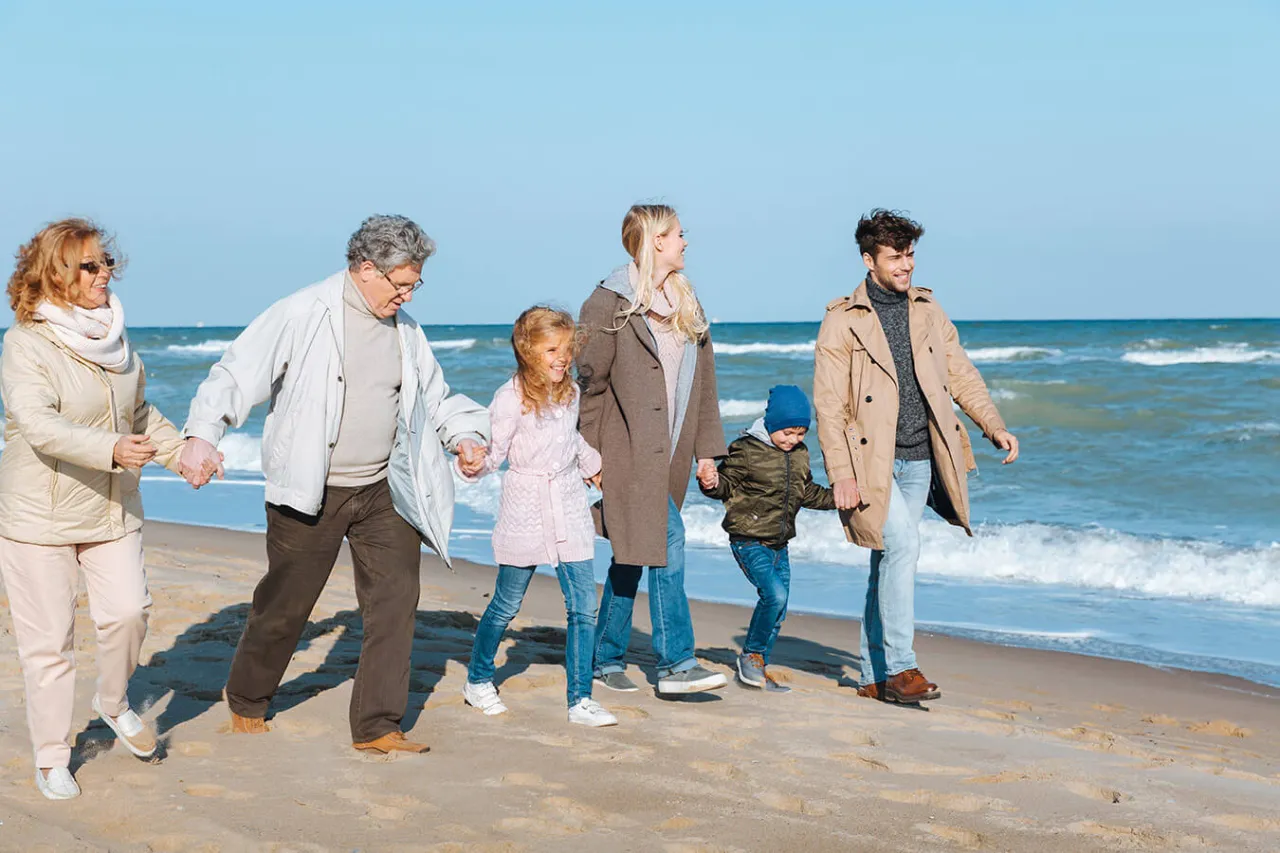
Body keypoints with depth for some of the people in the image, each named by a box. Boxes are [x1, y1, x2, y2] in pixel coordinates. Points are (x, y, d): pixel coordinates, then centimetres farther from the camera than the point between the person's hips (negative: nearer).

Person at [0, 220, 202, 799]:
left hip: (112, 510, 5)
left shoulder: (113, 335, 7)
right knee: (48, 641, 2)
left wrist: (180, 451, 6)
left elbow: (139, 413, 20)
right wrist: (110, 449, -41)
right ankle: (51, 759, 18)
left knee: (128, 611, -8)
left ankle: (113, 702, 21)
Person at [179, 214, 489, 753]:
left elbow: (433, 396, 23)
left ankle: (376, 727, 6)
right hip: (310, 494, -5)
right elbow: (237, 373, -12)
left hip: (383, 490, 5)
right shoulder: (302, 315, -10)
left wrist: (462, 433, 4)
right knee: (286, 604, 7)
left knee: (395, 598, -3)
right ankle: (246, 701, 33)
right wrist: (202, 432, -25)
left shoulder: (405, 330, 9)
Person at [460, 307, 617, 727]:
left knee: (583, 606, -2)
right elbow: (493, 453, -14)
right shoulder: (510, 399, -14)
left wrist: (591, 465, 41)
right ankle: (477, 680, 30)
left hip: (570, 508, 5)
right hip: (526, 511, -5)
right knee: (506, 604, 8)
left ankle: (581, 700, 4)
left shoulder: (570, 393, 5)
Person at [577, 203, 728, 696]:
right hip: (629, 450, -7)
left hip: (668, 452, 7)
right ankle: (676, 664, -9)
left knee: (634, 551, 12)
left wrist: (706, 448, 13)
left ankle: (607, 657, 22)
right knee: (667, 543, -13)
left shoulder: (686, 305, 15)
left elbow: (703, 382, 17)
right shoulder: (610, 303, -7)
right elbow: (589, 381, -8)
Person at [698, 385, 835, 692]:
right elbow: (728, 483, -7)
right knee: (774, 594, -21)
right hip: (749, 541, -7)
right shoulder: (747, 450, -10)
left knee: (778, 610, 6)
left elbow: (806, 493, 24)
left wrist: (835, 498, 17)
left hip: (779, 544, 7)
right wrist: (711, 484, -28)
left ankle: (759, 669, 19)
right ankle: (751, 655, -2)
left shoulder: (800, 454, 10)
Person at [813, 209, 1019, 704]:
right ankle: (900, 667, -14)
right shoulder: (842, 320, -5)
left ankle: (875, 676, 18)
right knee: (902, 544, -20)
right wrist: (840, 473, -16)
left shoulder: (927, 309, 11)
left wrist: (993, 426, 3)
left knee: (889, 561, 10)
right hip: (869, 462, -5)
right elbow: (829, 403, -9)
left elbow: (960, 373, 16)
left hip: (918, 462, 5)